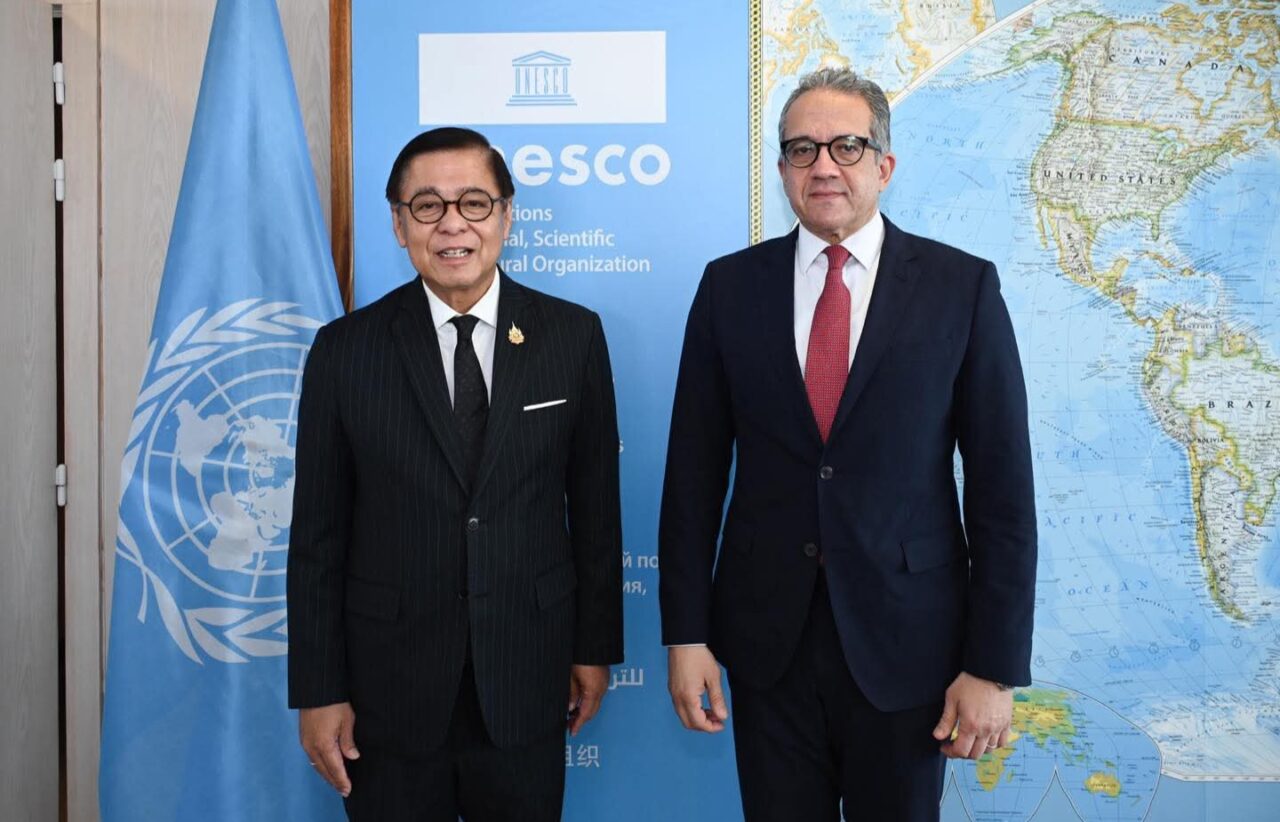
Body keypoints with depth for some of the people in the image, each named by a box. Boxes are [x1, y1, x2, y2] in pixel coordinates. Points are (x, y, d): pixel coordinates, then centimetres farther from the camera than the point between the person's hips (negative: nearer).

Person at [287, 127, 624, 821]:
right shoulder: (345, 349, -5)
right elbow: (318, 536, -2)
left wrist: (596, 646, 5)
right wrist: (318, 690, -1)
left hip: (526, 683, 1)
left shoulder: (573, 336, -3)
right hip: (388, 689, 0)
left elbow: (595, 505, 2)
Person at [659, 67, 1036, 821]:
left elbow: (1002, 487, -5)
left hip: (907, 642, -1)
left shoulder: (963, 287, -4)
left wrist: (996, 666, -6)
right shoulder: (731, 286, 0)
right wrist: (687, 633, -1)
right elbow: (695, 470, 1)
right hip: (765, 639, 2)